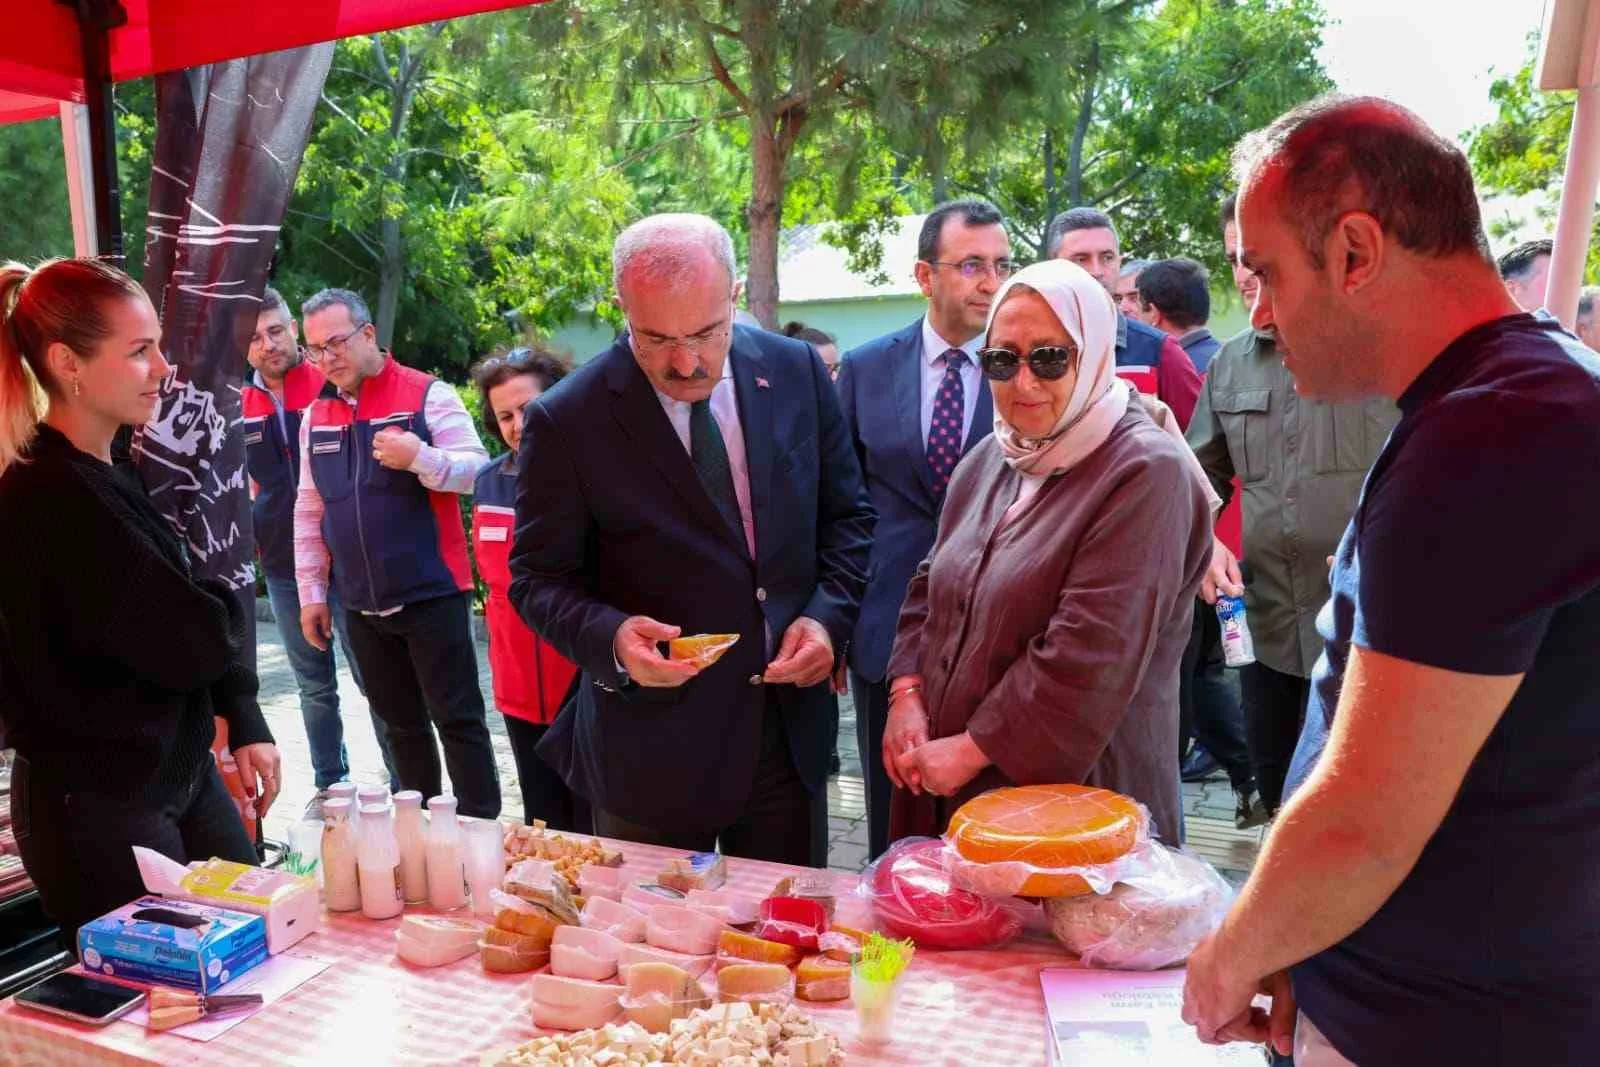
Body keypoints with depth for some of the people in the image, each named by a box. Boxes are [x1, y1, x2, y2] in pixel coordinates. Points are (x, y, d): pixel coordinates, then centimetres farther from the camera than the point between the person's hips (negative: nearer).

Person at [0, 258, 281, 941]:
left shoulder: (113, 477, 6)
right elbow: (193, 641, -24)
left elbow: (210, 626, 8)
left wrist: (244, 724, 0)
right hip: (97, 809, -8)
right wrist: (227, 609, -3)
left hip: (181, 775, 8)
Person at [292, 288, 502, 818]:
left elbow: (477, 470, -10)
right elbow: (309, 512, 15)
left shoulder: (427, 394, -6)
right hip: (361, 604, 6)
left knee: (458, 719, -1)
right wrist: (311, 592, 13)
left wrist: (419, 457, -26)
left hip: (430, 593, -5)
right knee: (400, 724, 15)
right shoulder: (315, 416, 11)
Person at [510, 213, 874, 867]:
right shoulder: (567, 420, -13)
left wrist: (829, 614, -9)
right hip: (650, 758, -3)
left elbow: (847, 515, 6)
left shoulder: (798, 372, -3)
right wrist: (610, 637, -25)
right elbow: (539, 577, -6)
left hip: (792, 735, 4)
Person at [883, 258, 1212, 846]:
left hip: (1071, 791, -7)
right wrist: (907, 696, -2)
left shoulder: (1147, 473, -18)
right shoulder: (991, 458, 7)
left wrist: (974, 748, -18)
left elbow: (1090, 655, -24)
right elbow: (933, 584, 13)